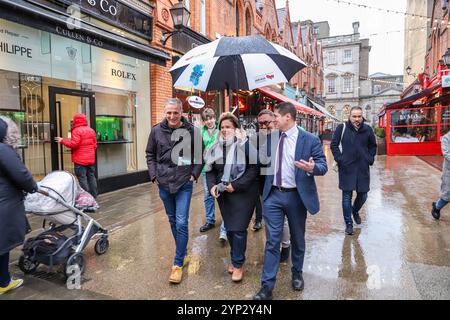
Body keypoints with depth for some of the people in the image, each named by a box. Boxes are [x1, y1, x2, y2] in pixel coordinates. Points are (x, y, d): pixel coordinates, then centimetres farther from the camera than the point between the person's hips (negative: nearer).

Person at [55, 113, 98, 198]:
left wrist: (62, 141, -5)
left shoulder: (76, 130, -11)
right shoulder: (91, 130, 11)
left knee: (82, 178, -3)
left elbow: (74, 144, -18)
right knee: (91, 177, 11)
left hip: (80, 160, -7)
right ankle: (93, 197, 16)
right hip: (91, 159, 7)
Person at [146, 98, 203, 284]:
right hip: (164, 183, 3)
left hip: (184, 184, -3)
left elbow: (199, 155, 4)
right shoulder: (157, 130, -1)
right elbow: (150, 155, 10)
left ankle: (178, 263, 7)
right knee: (173, 221, 16)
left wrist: (194, 174, -3)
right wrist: (154, 175, 2)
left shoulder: (192, 131, -6)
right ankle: (183, 253, 36)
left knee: (181, 223, -6)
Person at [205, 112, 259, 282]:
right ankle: (235, 258, 34)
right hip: (223, 194, 5)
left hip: (242, 193, -5)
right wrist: (212, 185, -8)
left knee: (238, 229, -3)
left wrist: (236, 185, -18)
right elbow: (210, 170, 11)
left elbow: (254, 168, -15)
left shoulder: (245, 145, -11)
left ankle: (238, 264, 15)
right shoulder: (216, 148, 6)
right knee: (229, 228, 14)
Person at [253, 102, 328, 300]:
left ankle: (297, 274, 41)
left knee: (297, 239, 17)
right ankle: (267, 286, 11)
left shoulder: (310, 140, -8)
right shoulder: (271, 139, 6)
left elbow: (323, 166, -8)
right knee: (272, 241, 2)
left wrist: (312, 168, -30)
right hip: (273, 195, 2)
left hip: (296, 196, -2)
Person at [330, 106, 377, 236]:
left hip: (363, 168, 3)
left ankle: (355, 211, 44)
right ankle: (348, 224, 13)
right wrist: (339, 159, -8)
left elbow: (373, 146, 18)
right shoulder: (342, 128, -5)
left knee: (363, 195, 12)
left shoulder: (367, 129, 3)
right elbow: (333, 145, 0)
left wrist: (370, 158, 7)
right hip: (347, 168, -3)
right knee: (347, 196, 1)